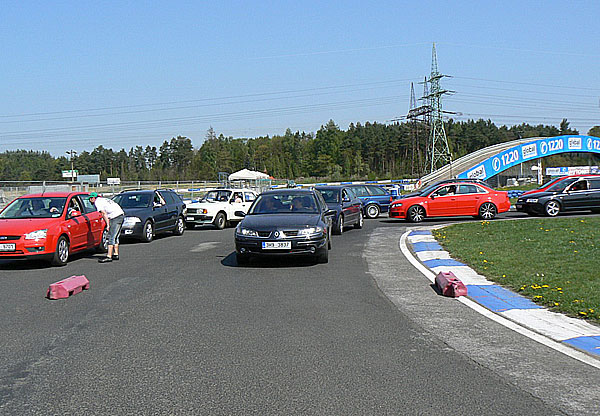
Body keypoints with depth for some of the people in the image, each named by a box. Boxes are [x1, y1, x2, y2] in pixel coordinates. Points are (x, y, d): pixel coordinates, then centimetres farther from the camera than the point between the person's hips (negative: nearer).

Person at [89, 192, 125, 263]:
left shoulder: (97, 202, -2)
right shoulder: (103, 199, 26)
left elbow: (104, 213, -12)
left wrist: (108, 225, -13)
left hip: (115, 217, -9)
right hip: (121, 215, 9)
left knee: (111, 237, -9)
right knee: (115, 237, 17)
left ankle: (109, 256, -11)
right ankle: (116, 254, 21)